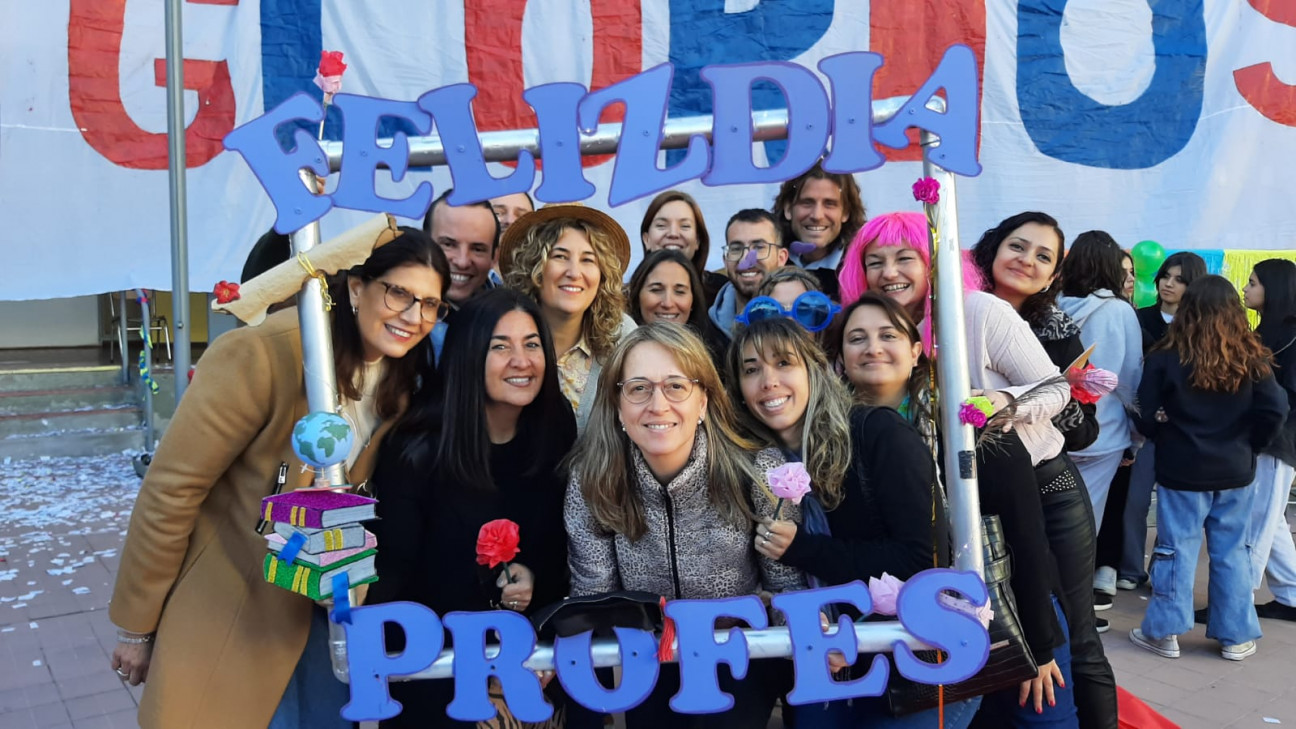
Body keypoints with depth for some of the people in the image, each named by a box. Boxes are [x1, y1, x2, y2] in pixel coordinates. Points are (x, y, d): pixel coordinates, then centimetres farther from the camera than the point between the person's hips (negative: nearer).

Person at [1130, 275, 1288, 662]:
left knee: (1176, 549, 6)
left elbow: (1147, 416, -10)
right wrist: (1249, 444, 7)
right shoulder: (1251, 359, -4)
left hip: (1182, 471, -2)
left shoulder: (1165, 358, -12)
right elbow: (1274, 409, -8)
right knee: (1232, 551, 12)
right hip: (1235, 472, 3)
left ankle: (1164, 632, 13)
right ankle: (1236, 637, 20)